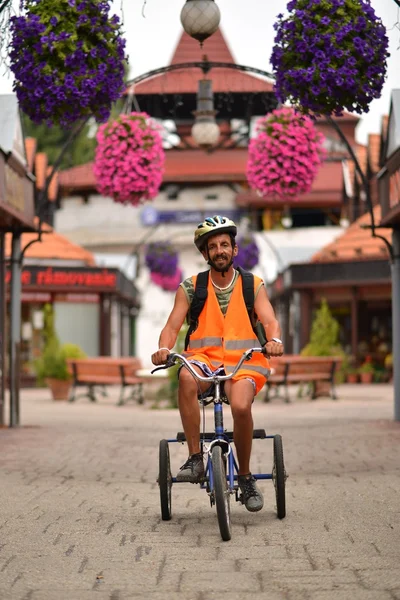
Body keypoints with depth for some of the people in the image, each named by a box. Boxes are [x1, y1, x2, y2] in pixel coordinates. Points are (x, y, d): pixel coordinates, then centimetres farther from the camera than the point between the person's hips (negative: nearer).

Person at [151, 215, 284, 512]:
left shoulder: (253, 286, 9)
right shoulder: (191, 288, 9)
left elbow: (270, 320, -4)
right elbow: (173, 325, 1)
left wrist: (274, 340, -28)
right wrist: (164, 348, -22)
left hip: (243, 363, -1)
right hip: (204, 359, 1)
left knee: (240, 406, -33)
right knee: (186, 377, -37)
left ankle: (246, 477, -8)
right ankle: (195, 459, -27)